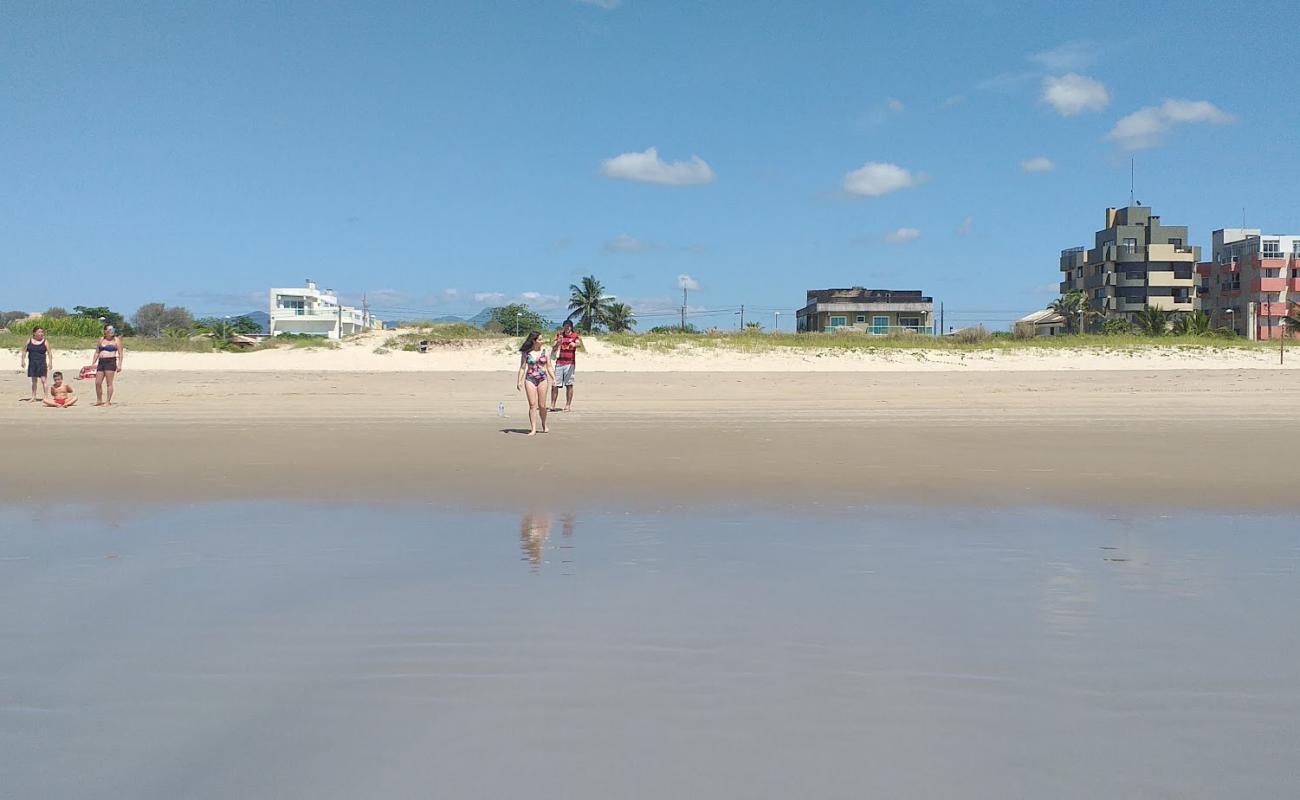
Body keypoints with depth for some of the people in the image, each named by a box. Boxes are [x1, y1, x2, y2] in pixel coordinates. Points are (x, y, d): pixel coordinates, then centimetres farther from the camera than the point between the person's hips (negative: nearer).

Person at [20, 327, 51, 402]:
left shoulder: (45, 341, -1)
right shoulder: (29, 341, 6)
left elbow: (49, 352, -4)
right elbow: (24, 351, 12)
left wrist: (50, 362, -12)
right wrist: (23, 360, 3)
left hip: (42, 363, -3)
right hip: (32, 363, 3)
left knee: (43, 380, -10)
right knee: (33, 380, 11)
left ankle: (45, 397, -8)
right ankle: (33, 397, 17)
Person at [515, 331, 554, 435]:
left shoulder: (545, 352, 6)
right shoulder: (526, 353, 3)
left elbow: (549, 367, 9)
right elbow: (522, 368, 5)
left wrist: (553, 378, -1)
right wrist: (519, 381, -1)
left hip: (542, 379, 1)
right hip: (530, 379, -1)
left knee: (542, 405, 2)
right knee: (532, 405, -5)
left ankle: (544, 425, 24)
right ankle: (533, 429, -3)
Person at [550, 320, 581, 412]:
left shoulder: (575, 336, 3)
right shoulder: (559, 335, 12)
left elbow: (579, 344, -18)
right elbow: (554, 349, 8)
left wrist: (574, 344, -42)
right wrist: (558, 343, -13)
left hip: (570, 363, -3)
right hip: (559, 362, 3)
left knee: (569, 384, -2)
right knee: (555, 384, -1)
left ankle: (568, 405, 1)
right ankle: (552, 405, 6)